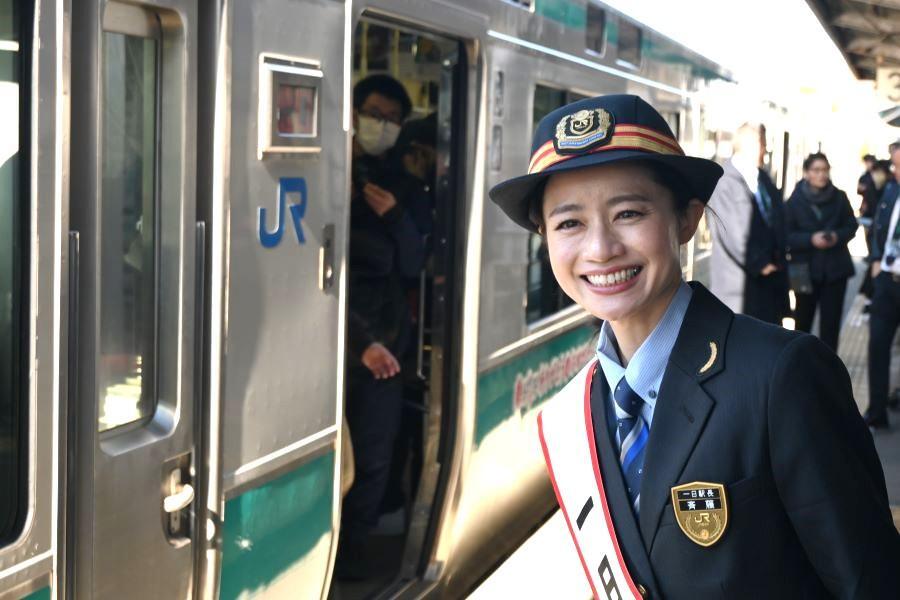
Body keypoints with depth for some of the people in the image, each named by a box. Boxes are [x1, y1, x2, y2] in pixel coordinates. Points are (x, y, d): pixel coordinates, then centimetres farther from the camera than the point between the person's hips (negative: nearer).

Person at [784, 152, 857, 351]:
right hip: (806, 269, 0)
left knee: (831, 320, 1)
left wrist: (838, 236, -15)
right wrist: (811, 239, -21)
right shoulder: (795, 201, -5)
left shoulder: (839, 197, -2)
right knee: (803, 319, 11)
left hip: (835, 269, 1)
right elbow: (787, 236, -6)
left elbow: (851, 226, 6)